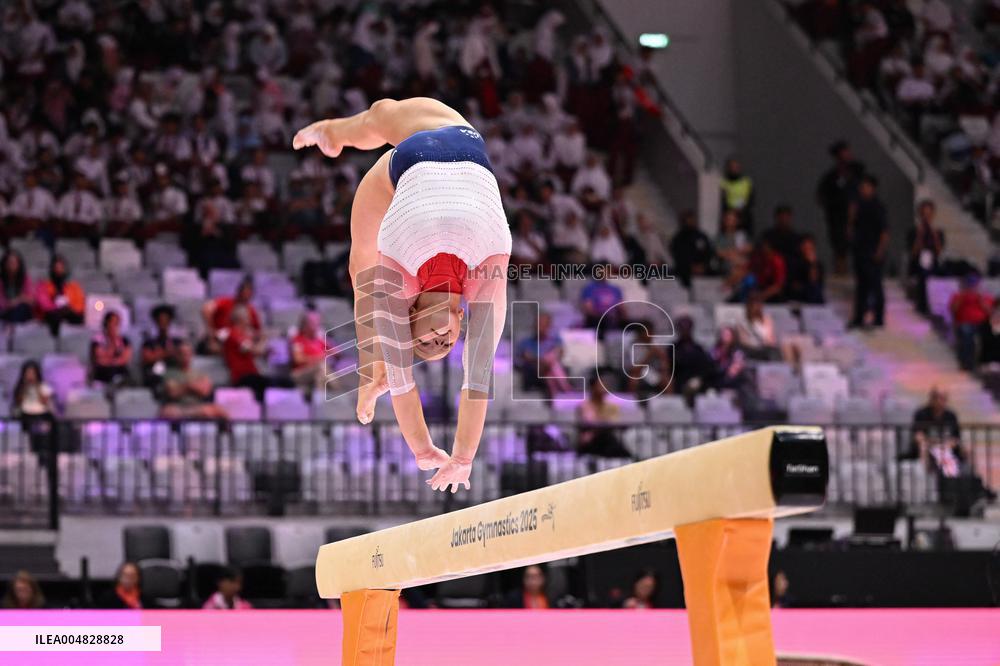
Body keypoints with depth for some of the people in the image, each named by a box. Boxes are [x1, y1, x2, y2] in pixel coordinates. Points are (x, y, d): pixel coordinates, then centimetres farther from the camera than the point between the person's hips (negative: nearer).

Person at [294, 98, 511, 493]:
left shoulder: (488, 268, -37)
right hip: (410, 161, -1)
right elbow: (398, 371, -28)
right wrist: (422, 451, -25)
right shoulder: (393, 268, -35)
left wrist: (463, 458, -34)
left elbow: (479, 374, -35)